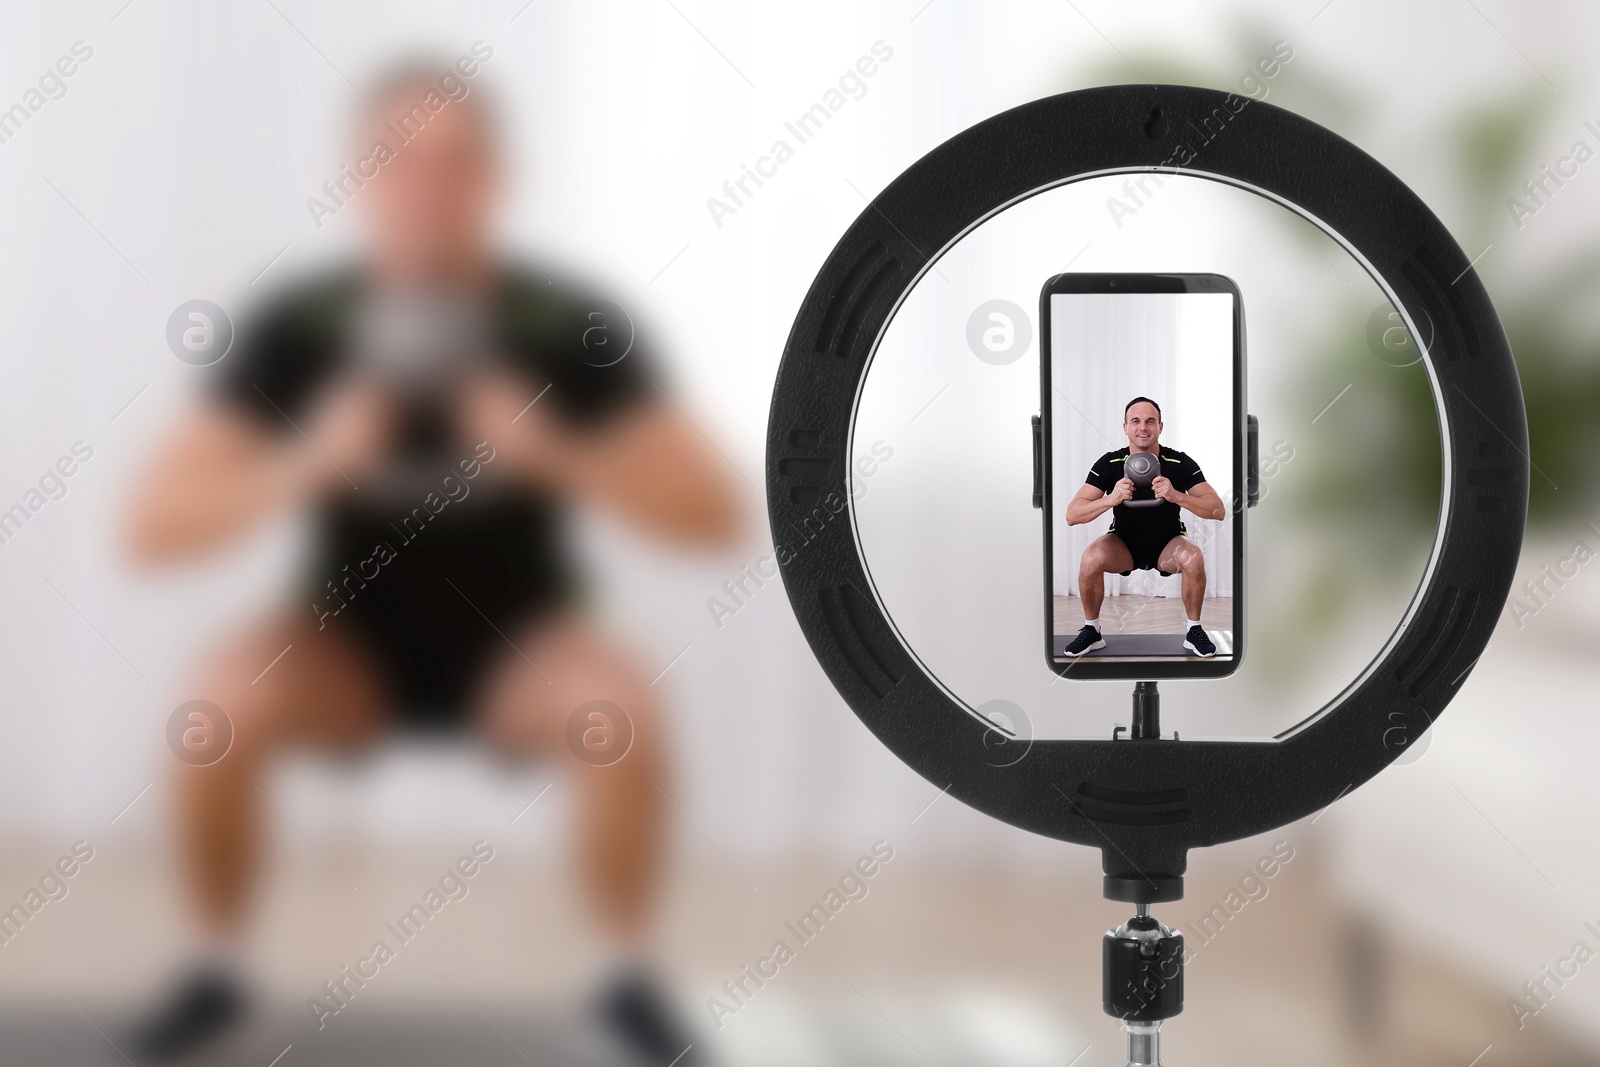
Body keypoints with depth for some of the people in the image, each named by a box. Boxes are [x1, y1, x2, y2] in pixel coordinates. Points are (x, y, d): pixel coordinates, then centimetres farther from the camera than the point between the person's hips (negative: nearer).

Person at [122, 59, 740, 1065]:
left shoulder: (571, 330, -18)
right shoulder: (299, 332, -17)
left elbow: (715, 514, -21)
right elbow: (154, 527, -20)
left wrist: (552, 452, -35)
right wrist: (307, 463, -37)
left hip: (516, 643, 0)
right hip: (352, 640, 0)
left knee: (624, 712, -31)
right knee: (218, 704, -29)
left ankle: (631, 976, -6)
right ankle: (218, 969, -4)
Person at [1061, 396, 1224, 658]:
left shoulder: (1180, 464, -18)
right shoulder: (1109, 464, -17)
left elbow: (1218, 510, -24)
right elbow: (1072, 515, -23)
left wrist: (1176, 496, -40)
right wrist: (1111, 499, -41)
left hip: (1167, 545, 0)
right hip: (1124, 544, 0)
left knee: (1193, 558, -33)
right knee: (1090, 559, -31)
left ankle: (1194, 632, -9)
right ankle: (1091, 631, -7)